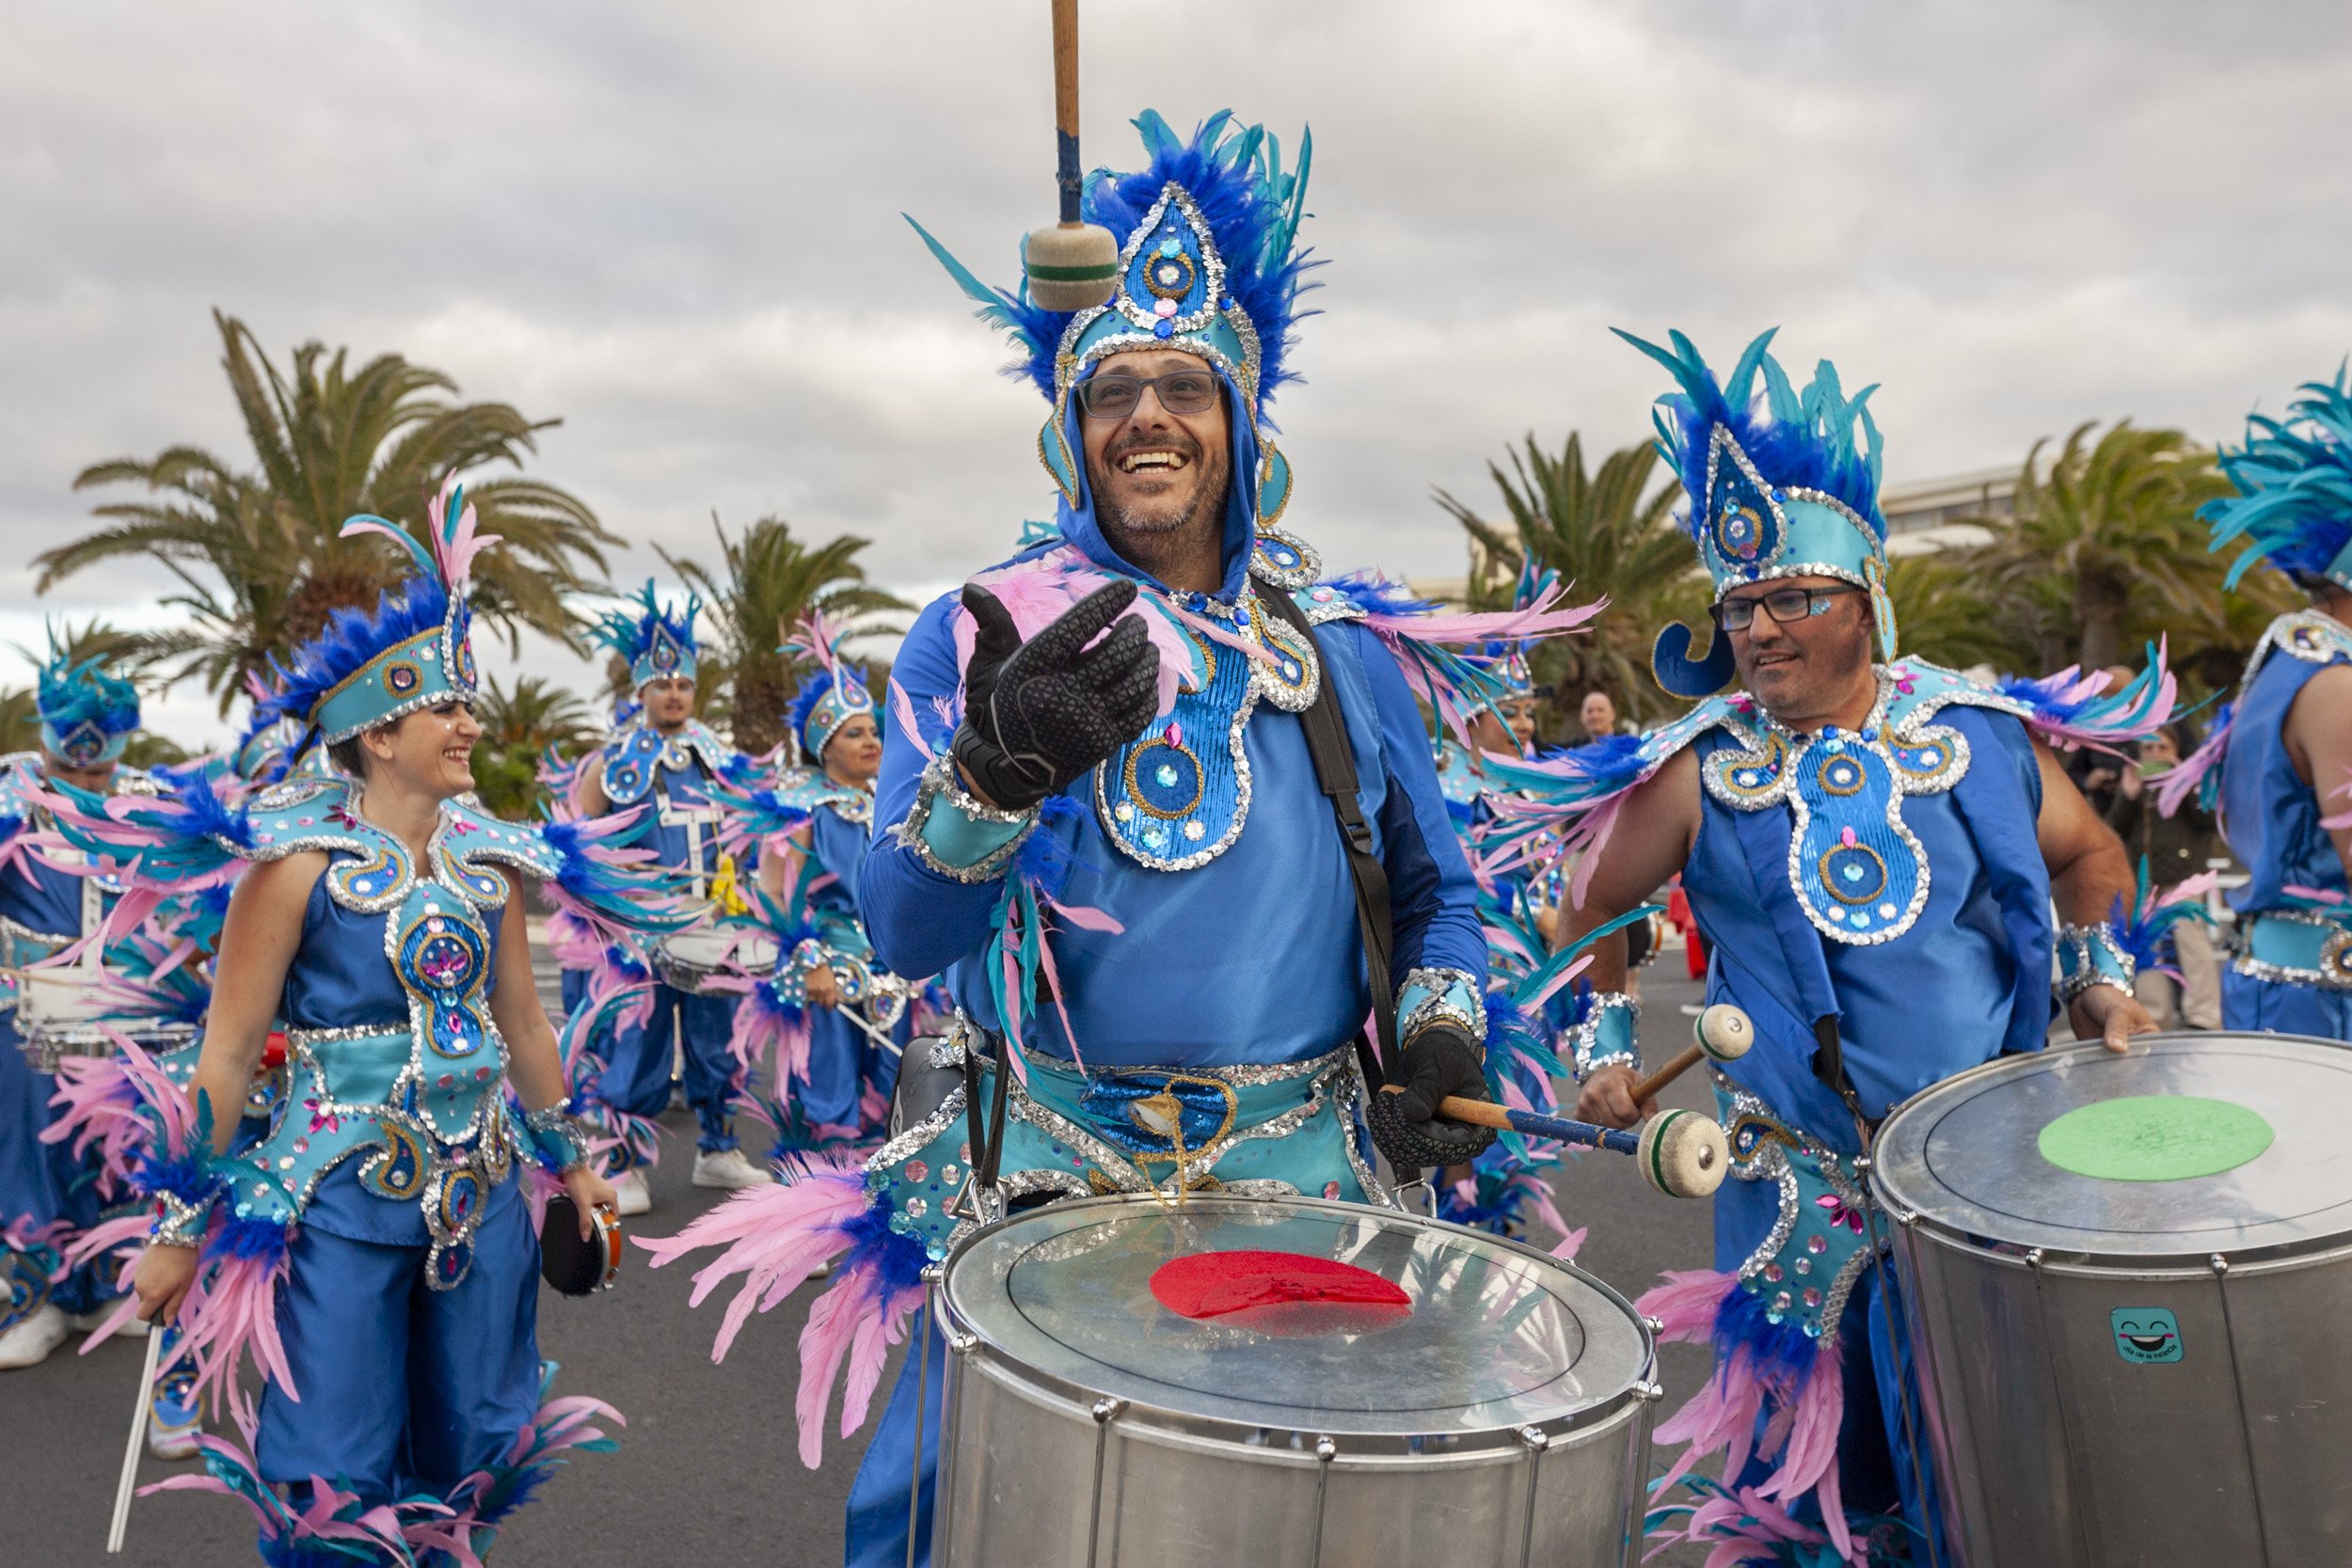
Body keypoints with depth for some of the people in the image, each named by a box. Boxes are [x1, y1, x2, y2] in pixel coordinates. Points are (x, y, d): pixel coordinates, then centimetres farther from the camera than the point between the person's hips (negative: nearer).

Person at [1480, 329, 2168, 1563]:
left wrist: (2100, 976, 10)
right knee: (1823, 1461, 11)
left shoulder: (1983, 731, -2)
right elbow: (1595, 909, 4)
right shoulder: (1700, 770, -8)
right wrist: (1604, 1047, -3)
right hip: (1804, 1186, -2)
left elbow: (2086, 855, 17)